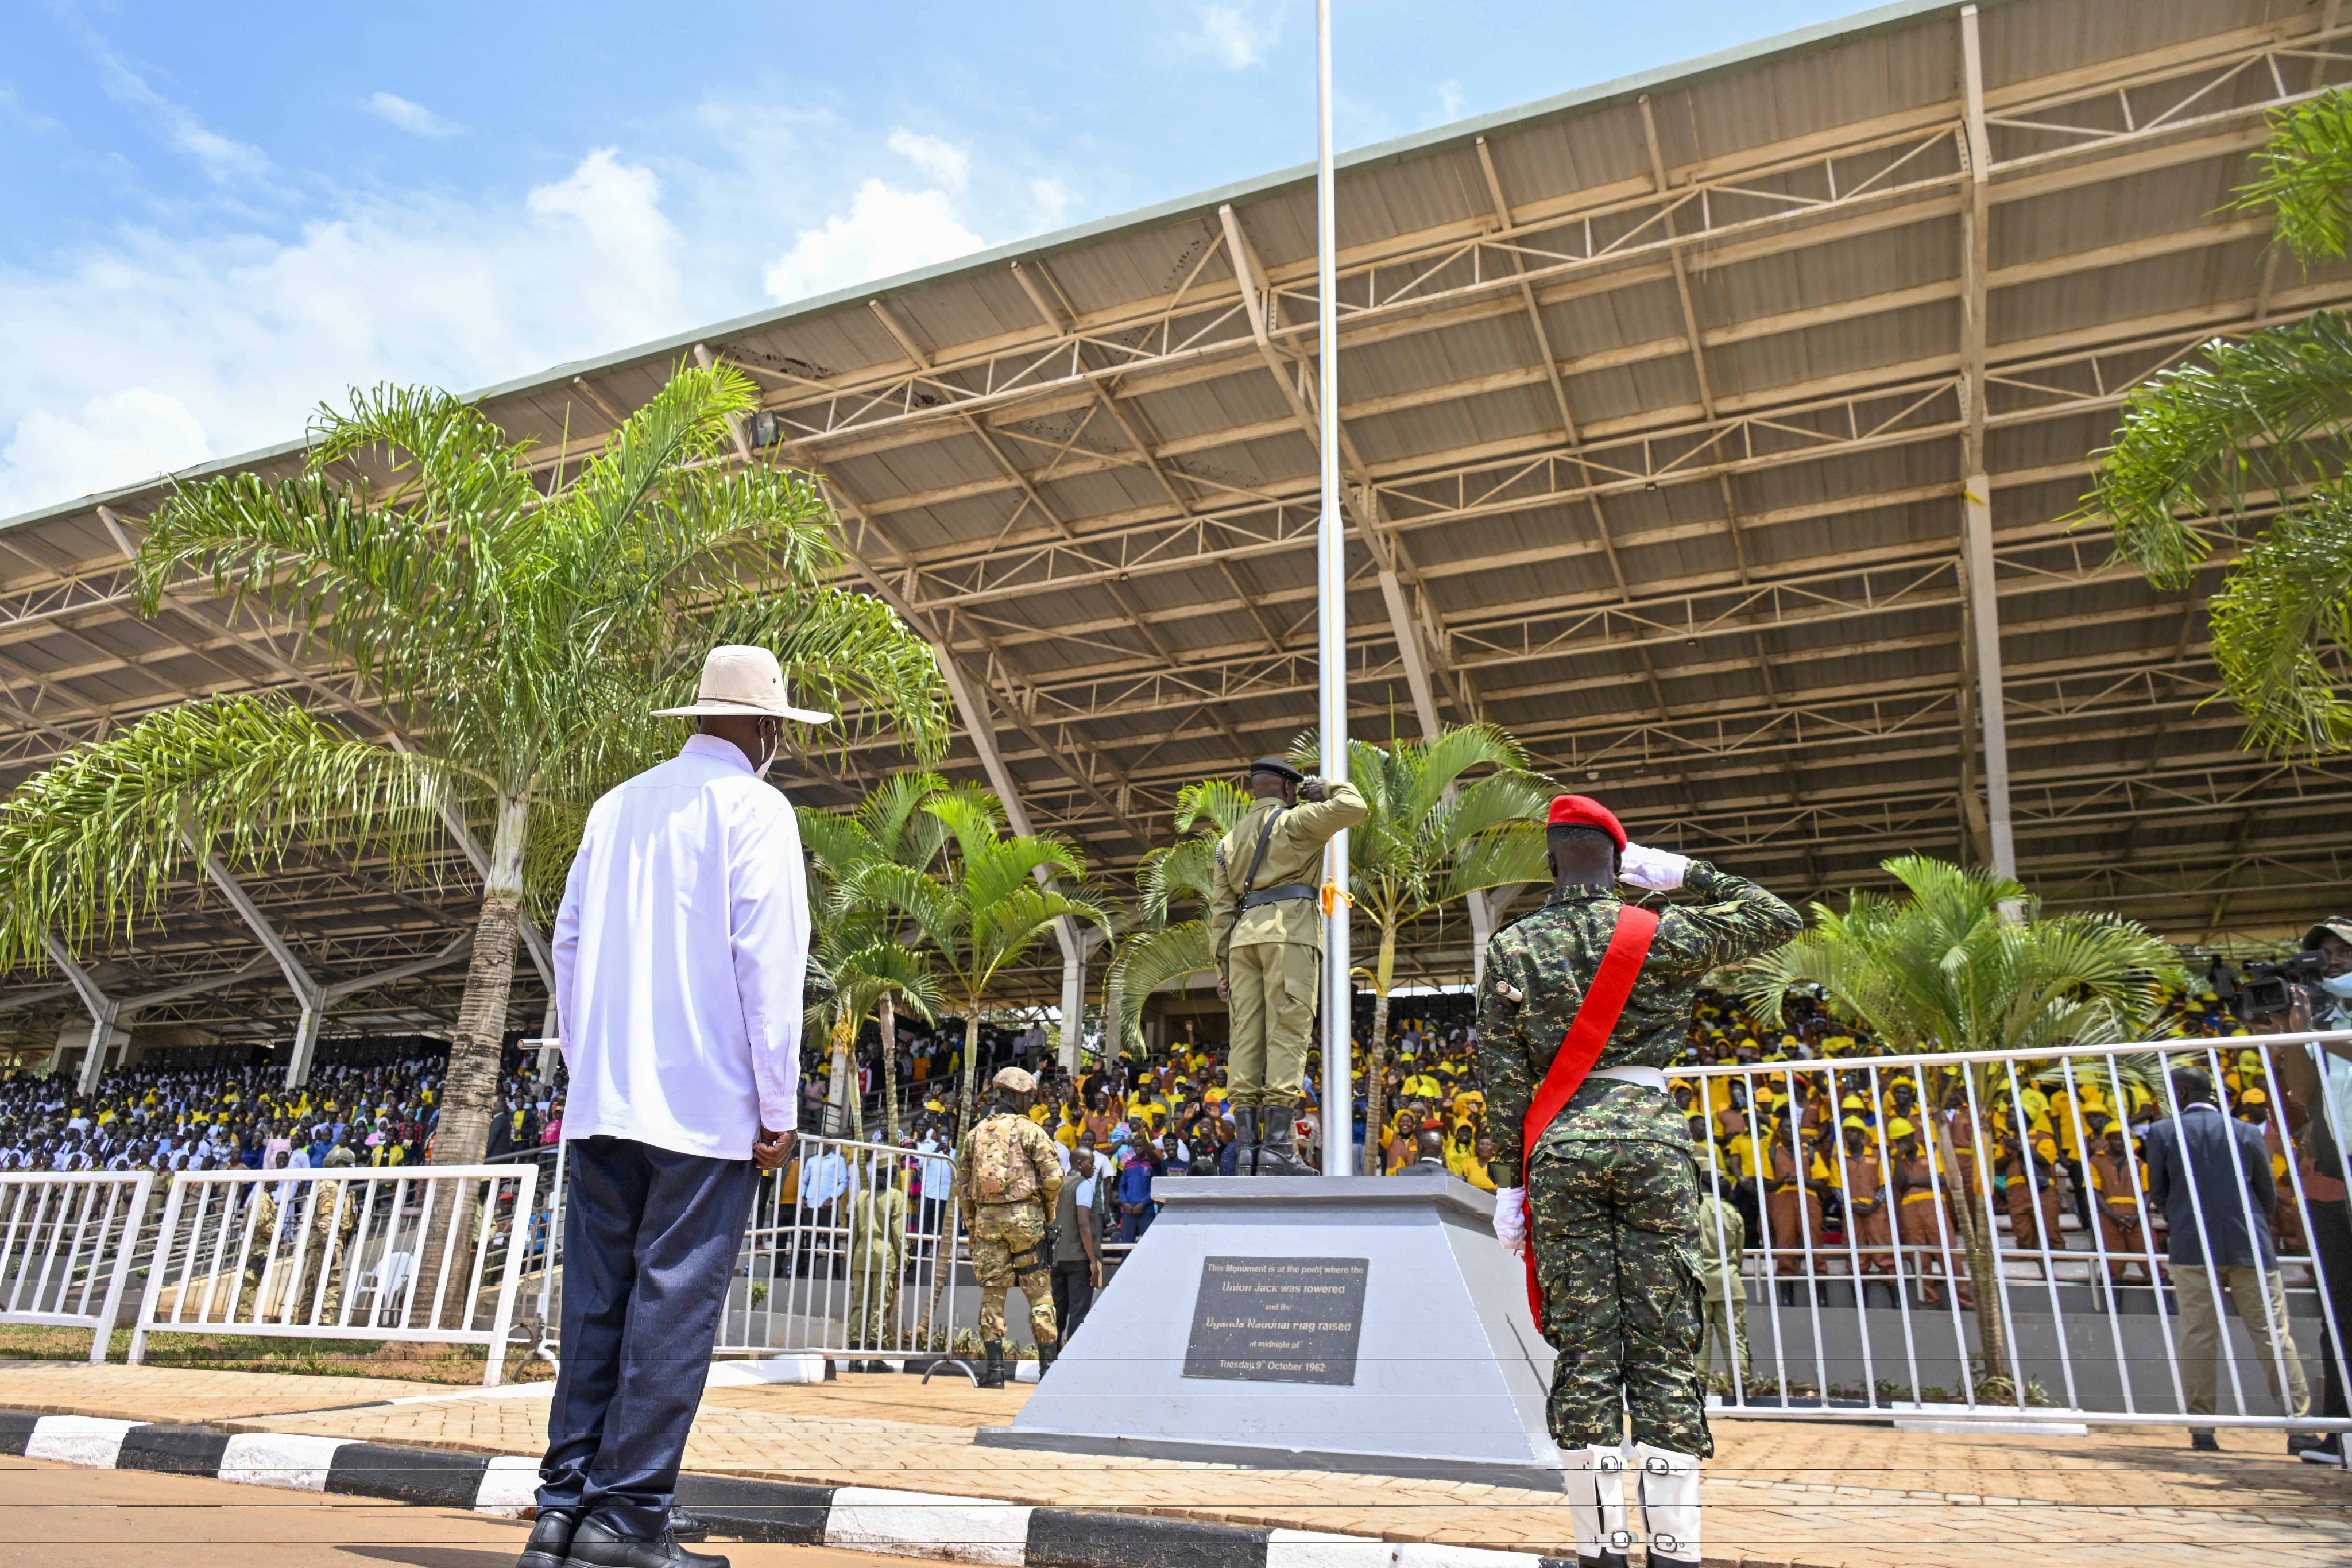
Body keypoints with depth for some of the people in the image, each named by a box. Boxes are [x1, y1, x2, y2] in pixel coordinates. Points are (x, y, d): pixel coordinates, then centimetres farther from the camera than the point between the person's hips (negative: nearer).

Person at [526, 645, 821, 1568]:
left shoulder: (616, 806, 14)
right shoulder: (753, 807, -5)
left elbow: (569, 945, 16)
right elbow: (767, 960, -11)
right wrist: (778, 1106, -7)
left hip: (601, 1100, 6)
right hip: (704, 1105, -6)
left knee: (594, 1303, 10)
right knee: (673, 1306, -1)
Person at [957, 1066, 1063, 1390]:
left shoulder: (976, 1133, 11)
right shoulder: (1029, 1130, -3)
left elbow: (961, 1182, 12)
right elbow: (1053, 1177, -9)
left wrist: (973, 1223, 18)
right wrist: (1049, 1211, 6)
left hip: (986, 1217, 4)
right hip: (1024, 1214, -4)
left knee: (992, 1293, 7)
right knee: (1039, 1293, 3)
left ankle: (995, 1369, 5)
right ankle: (1048, 1365, 5)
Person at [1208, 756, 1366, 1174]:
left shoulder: (1230, 839, 24)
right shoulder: (1293, 821, 5)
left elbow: (1221, 907, 17)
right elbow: (1353, 807, -6)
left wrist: (1223, 966, 15)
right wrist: (1322, 790, 14)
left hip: (1243, 937, 6)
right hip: (1288, 931, -6)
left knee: (1247, 1035, 0)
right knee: (1287, 1031, -11)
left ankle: (1247, 1146, -5)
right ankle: (1277, 1146, -19)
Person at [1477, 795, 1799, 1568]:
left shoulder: (1512, 948, 4)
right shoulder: (1662, 935, 1)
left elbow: (1504, 1080, 2)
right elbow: (1778, 918, 15)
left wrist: (1508, 1183, 6)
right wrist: (1684, 874, 15)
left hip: (1562, 1148, 1)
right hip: (1653, 1139, -1)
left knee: (1584, 1347, 3)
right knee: (1665, 1346, 3)